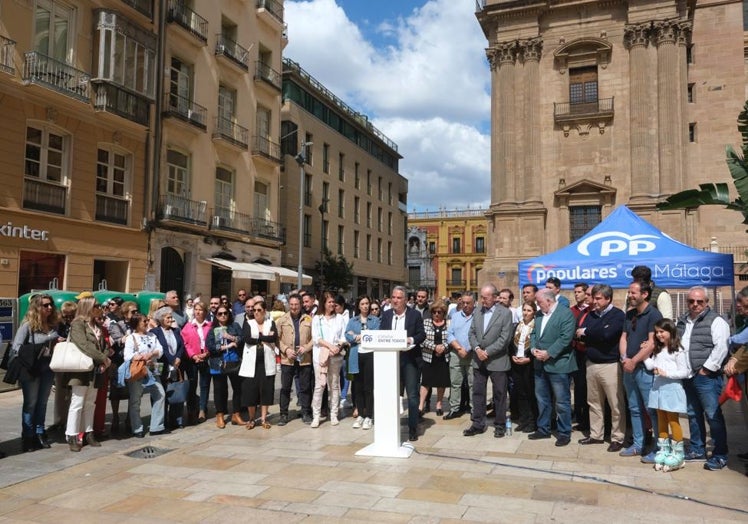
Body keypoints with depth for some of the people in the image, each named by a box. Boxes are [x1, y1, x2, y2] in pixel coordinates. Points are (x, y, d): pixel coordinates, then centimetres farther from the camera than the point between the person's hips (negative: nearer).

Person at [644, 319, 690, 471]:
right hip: (658, 388, 7)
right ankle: (663, 451, 17)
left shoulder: (678, 351, -9)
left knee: (673, 421, 0)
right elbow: (650, 366, 7)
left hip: (671, 389, -7)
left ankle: (677, 454, 8)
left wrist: (667, 373, -20)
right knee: (661, 421, 11)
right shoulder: (657, 351, 14)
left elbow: (685, 372, -12)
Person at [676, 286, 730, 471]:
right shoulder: (682, 321, 15)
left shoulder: (715, 321, -7)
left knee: (713, 415, -4)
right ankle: (697, 450, 27)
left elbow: (721, 347, -17)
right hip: (687, 377, 7)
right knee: (693, 414, 15)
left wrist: (706, 369, -16)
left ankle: (720, 455, 5)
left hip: (706, 377, -7)